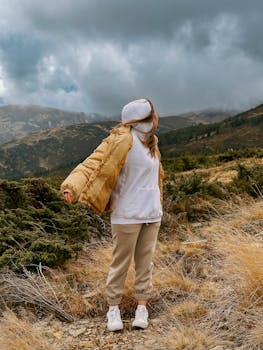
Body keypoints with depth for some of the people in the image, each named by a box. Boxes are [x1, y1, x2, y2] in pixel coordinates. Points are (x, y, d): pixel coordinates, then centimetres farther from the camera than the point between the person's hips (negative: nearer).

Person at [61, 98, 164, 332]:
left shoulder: (151, 142, 11)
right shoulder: (122, 140, -14)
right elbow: (95, 163, -24)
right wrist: (73, 188, -39)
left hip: (152, 214, 7)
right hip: (127, 215, -6)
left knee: (145, 262, 10)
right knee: (120, 262, 5)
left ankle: (142, 306, 21)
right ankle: (113, 307, 20)